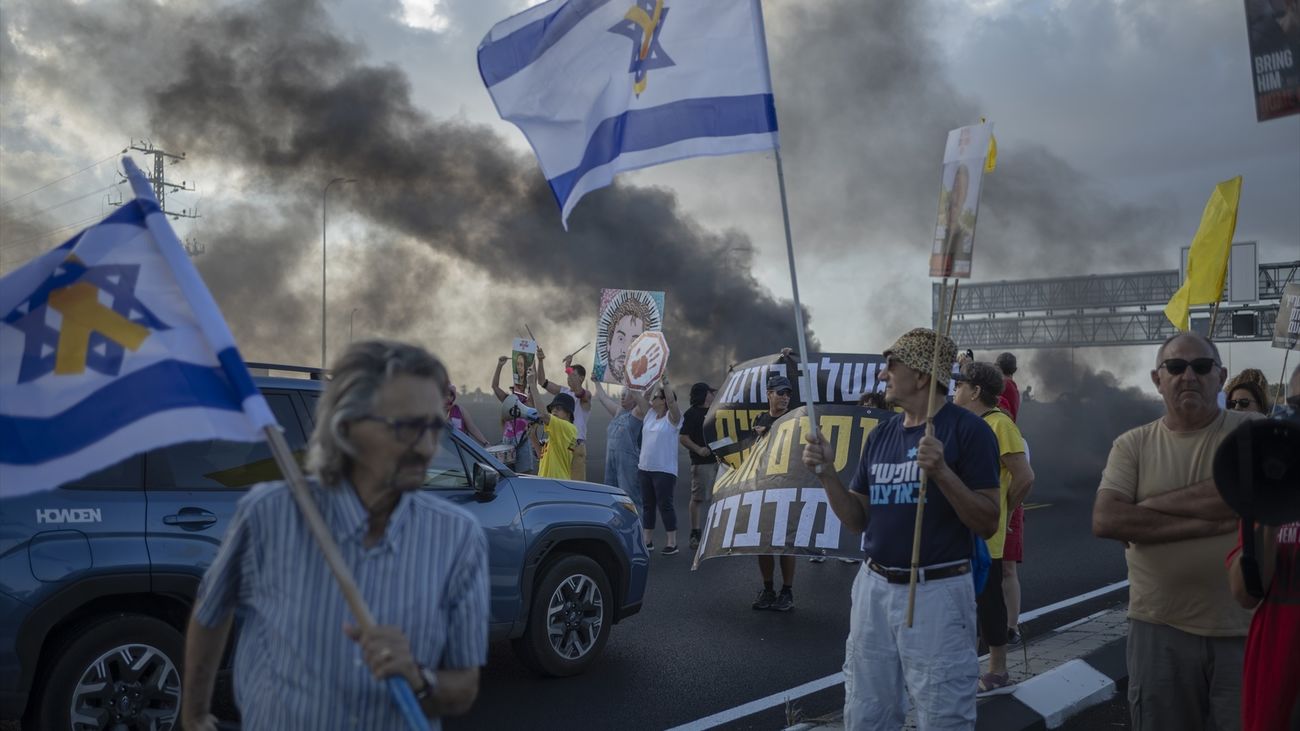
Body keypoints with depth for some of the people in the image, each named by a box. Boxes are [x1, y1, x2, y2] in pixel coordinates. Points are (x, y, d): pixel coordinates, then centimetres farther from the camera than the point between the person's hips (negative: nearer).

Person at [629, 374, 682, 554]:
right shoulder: (650, 414, 11)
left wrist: (664, 384, -28)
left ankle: (672, 542, 2)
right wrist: (630, 386, 1)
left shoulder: (672, 417, -7)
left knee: (665, 505, -5)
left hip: (665, 470, -7)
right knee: (647, 505, 11)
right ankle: (648, 541, 20)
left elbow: (671, 400, -25)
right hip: (644, 468, 7)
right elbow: (639, 397, 8)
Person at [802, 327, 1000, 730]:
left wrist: (941, 472, -26)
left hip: (938, 592, -6)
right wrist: (826, 471, -3)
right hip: (874, 588, 6)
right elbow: (858, 520, 12)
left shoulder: (968, 430, -9)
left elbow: (987, 524, -13)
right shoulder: (881, 433, 10)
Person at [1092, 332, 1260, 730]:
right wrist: (1212, 523, -17)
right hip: (1160, 628, 1)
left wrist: (1148, 506, -14)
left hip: (1246, 626, -1)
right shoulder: (1133, 444, 1)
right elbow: (1105, 521, -13)